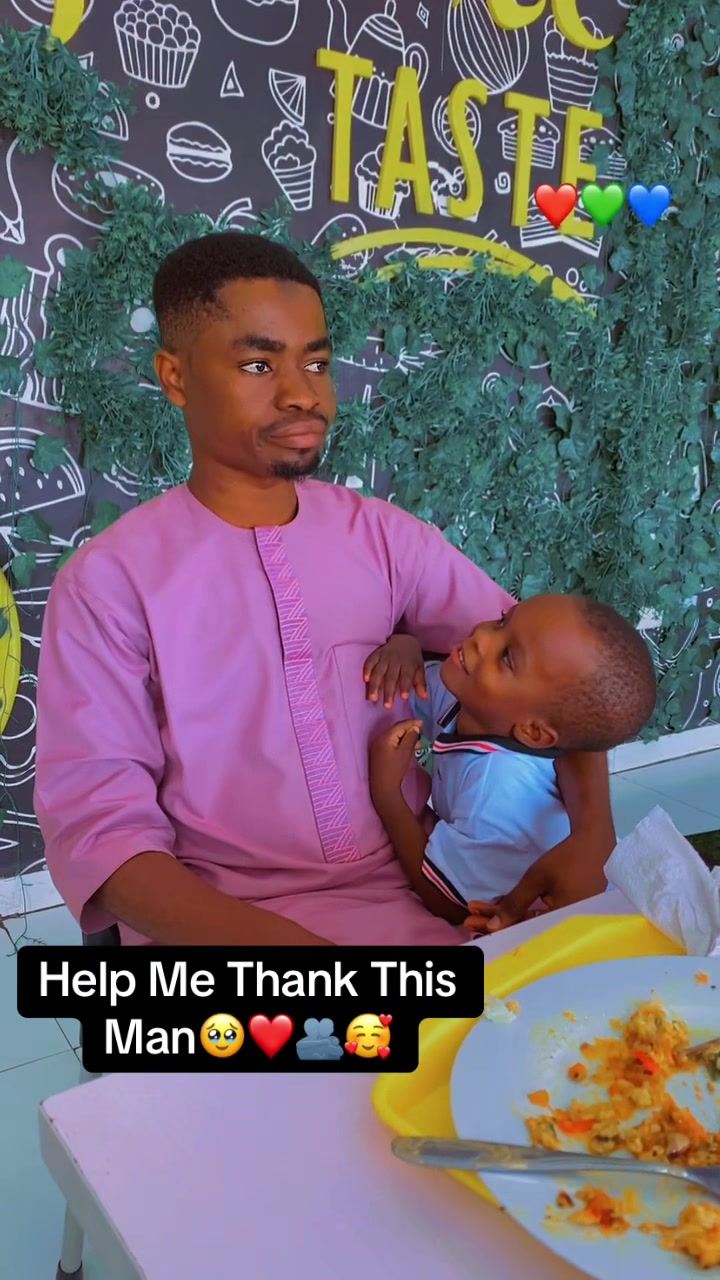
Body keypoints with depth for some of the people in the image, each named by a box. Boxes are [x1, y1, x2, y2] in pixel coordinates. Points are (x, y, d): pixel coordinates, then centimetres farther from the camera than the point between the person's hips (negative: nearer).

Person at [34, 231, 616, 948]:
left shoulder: (382, 535, 5)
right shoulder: (108, 581, -6)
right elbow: (96, 821, -12)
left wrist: (591, 831, -11)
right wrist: (275, 941, -27)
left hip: (410, 893, 4)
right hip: (216, 919, -3)